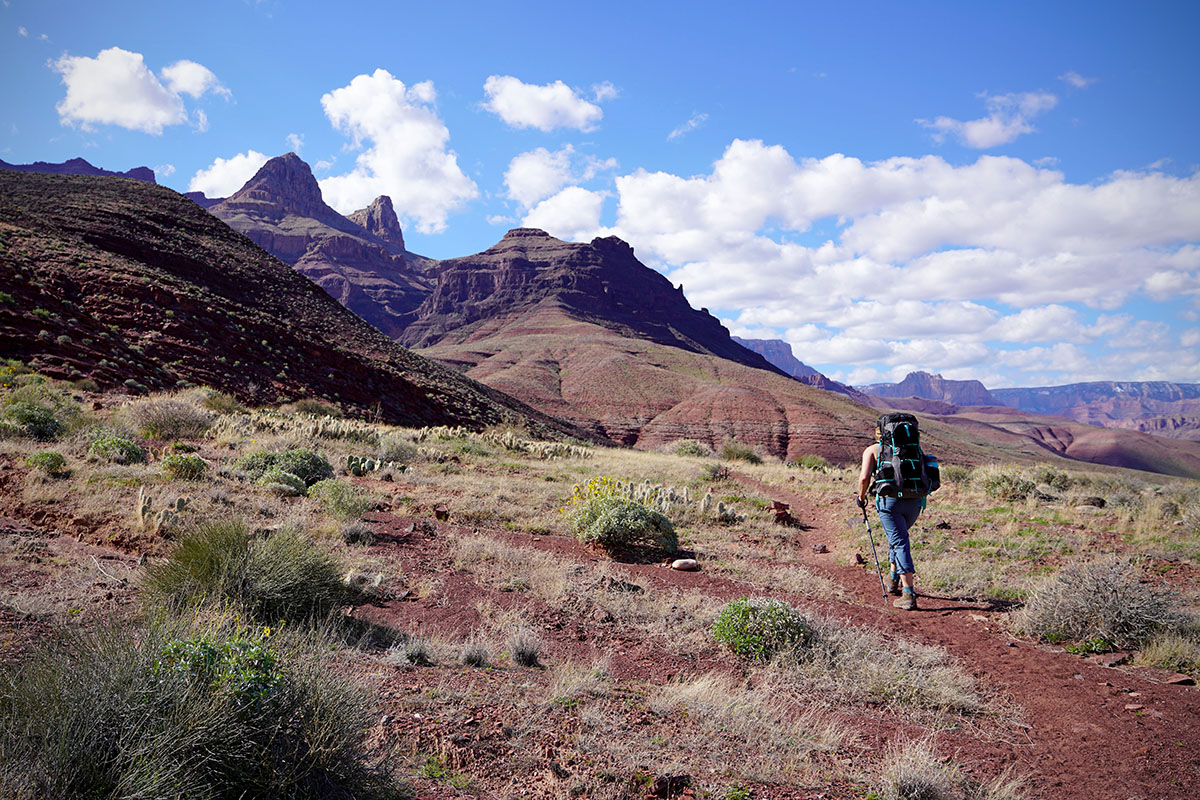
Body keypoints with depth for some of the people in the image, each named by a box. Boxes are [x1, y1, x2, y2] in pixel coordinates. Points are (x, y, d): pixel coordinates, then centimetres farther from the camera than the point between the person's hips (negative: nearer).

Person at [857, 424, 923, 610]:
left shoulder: (872, 450, 9)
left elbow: (864, 477, -5)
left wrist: (861, 497, 11)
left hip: (890, 500, -4)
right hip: (915, 501, 4)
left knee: (900, 544, -2)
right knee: (897, 538, 27)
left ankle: (909, 596, -8)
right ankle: (893, 580, 33)